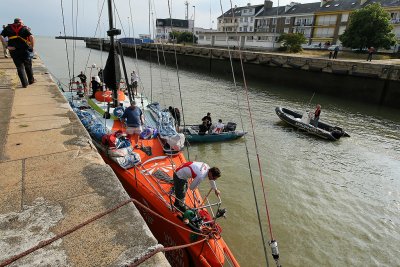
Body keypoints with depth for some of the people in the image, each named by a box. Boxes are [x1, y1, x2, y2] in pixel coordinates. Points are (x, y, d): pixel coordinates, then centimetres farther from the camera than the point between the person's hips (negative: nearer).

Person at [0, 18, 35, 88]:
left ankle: (24, 83, 5)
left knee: (20, 67, 8)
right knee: (28, 66, 16)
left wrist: (7, 46, -4)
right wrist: (32, 47, -6)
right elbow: (31, 37, -13)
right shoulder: (24, 28, 4)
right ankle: (31, 80, 26)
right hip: (24, 50, -1)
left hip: (13, 51, 2)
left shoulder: (8, 28, 11)